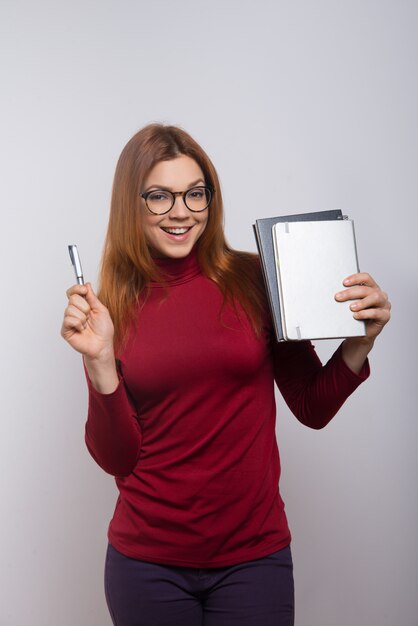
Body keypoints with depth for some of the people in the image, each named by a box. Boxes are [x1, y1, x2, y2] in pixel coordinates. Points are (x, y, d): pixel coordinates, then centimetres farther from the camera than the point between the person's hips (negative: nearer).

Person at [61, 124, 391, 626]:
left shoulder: (255, 281, -7)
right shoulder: (113, 306, -4)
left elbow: (313, 409, 2)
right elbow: (116, 459, -5)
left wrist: (359, 343, -14)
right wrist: (99, 362, -17)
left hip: (255, 554, 0)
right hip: (147, 561, 1)